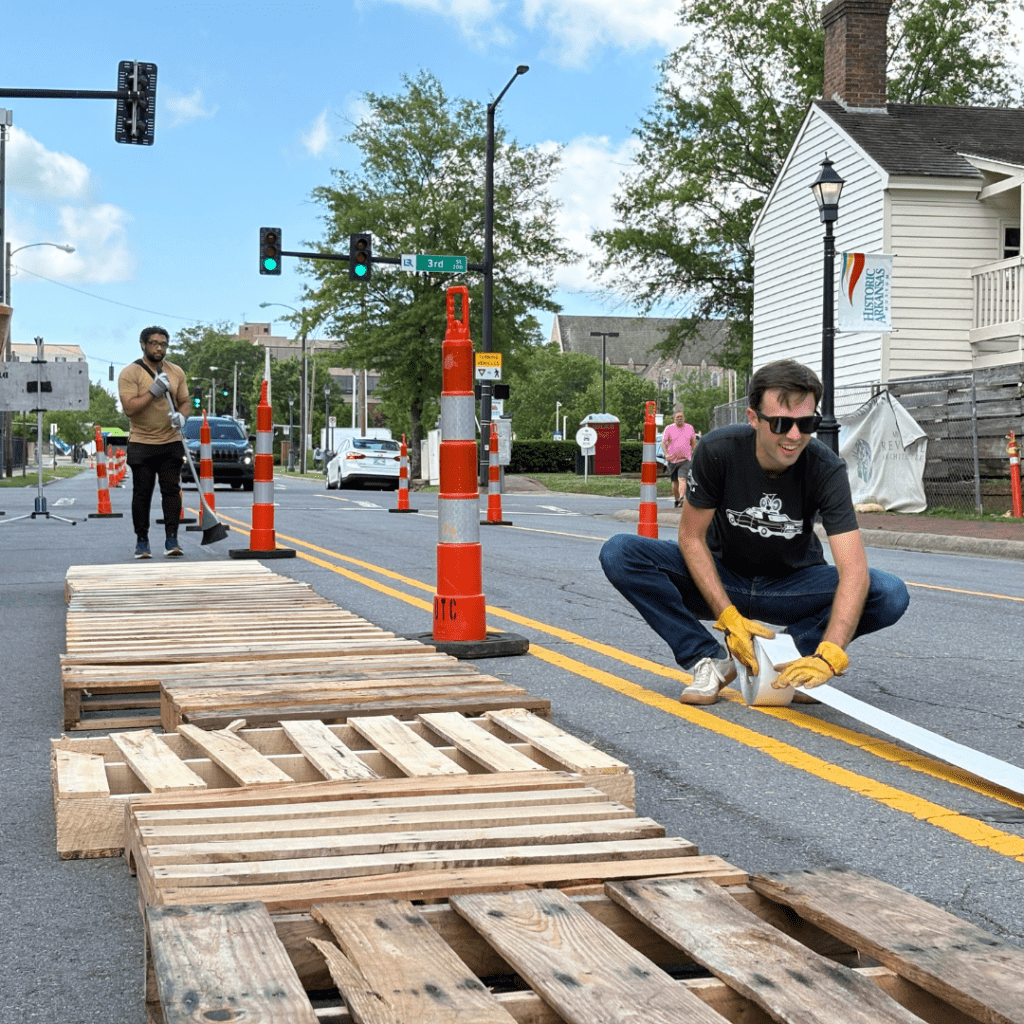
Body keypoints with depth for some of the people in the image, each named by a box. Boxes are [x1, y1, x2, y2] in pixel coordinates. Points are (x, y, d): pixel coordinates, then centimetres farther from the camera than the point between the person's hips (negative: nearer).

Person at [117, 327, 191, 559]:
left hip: (171, 443, 3)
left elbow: (185, 402, 13)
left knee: (171, 490, -2)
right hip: (142, 444, -3)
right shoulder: (131, 373, -5)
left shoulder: (176, 372, 9)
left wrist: (181, 415, -9)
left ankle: (171, 539, 0)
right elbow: (129, 408, -13)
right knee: (142, 494, 3)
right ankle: (142, 541, 11)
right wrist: (154, 392, -19)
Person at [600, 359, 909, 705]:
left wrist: (828, 657, -46)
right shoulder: (717, 450, -23)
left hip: (792, 586, 0)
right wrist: (729, 618, -26)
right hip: (721, 579, 1)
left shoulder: (826, 469, -24)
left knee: (891, 595, -27)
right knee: (619, 553, -24)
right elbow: (691, 537, -14)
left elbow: (854, 571, -32)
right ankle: (711, 661, -15)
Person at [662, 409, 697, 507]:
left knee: (682, 479, -19)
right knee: (675, 482, 8)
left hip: (685, 459, -1)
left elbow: (693, 443, 18)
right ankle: (677, 500, 22)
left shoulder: (690, 428, 8)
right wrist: (666, 454, -17)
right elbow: (663, 443, -2)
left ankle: (682, 498, -33)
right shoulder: (669, 428, 1)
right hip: (672, 460, 1)